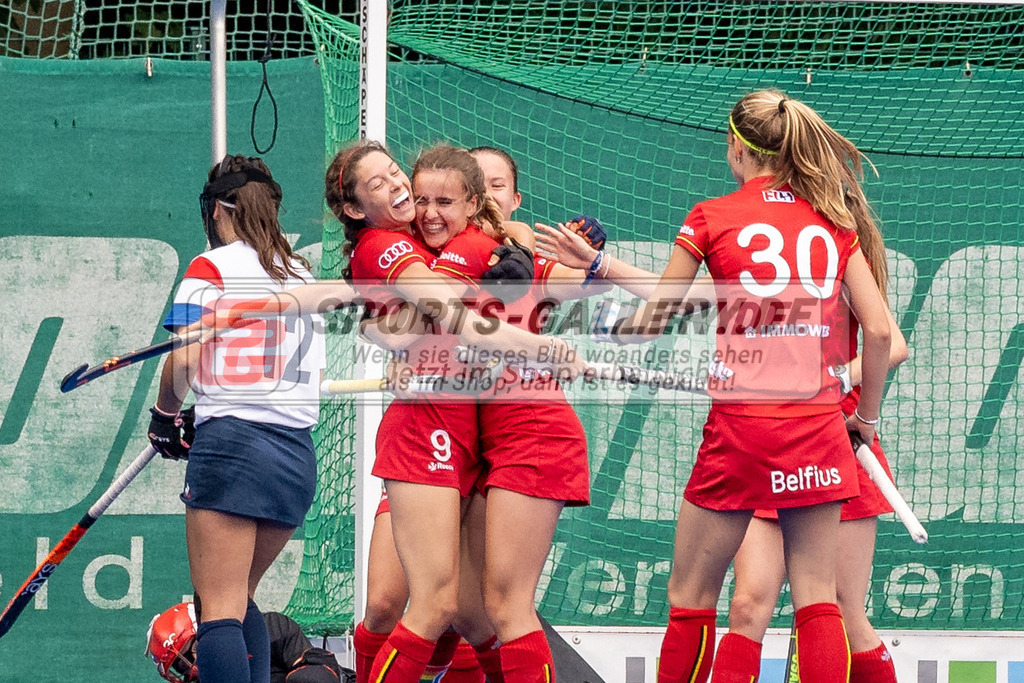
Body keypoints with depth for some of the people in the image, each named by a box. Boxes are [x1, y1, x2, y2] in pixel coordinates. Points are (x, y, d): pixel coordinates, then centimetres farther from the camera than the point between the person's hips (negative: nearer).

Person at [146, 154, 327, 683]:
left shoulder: (211, 267, -1)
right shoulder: (302, 274, 16)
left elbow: (183, 361, -10)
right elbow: (313, 374, 16)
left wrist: (166, 415, 8)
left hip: (233, 445, -6)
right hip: (298, 454, 6)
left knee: (220, 610, -9)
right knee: (239, 601, 20)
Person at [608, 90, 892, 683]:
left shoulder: (711, 218, 0)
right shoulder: (834, 221, 8)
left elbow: (649, 324, 6)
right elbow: (879, 329, 3)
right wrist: (867, 416, 15)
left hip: (741, 426, -3)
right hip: (819, 430, 3)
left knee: (691, 597, 7)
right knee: (816, 598, 2)